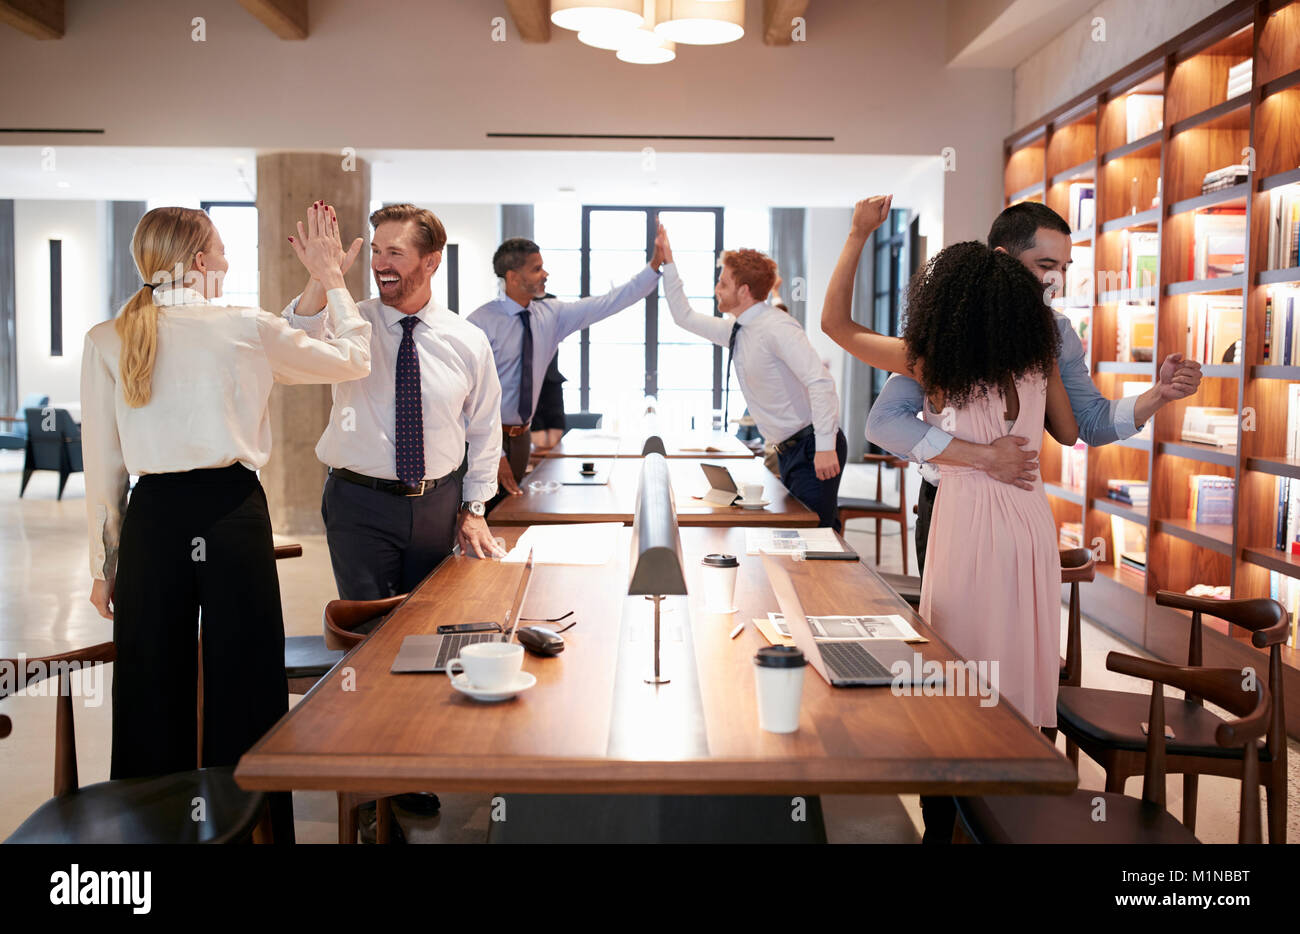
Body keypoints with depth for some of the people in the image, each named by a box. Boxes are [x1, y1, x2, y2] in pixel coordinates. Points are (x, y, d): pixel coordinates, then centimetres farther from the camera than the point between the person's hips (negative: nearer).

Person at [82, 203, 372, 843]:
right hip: (233, 513, -2)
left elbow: (103, 465, 4)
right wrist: (332, 278, 20)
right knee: (242, 688, 9)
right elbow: (353, 359, 9)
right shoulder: (246, 329, -3)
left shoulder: (105, 341, 2)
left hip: (153, 520, 2)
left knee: (153, 692, 13)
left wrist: (104, 562, 12)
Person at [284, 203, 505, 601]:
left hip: (438, 505, 2)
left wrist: (474, 510, 8)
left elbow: (484, 429, 9)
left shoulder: (468, 341, -1)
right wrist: (322, 279, -38)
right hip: (359, 505, -2)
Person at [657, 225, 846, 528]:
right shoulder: (736, 330, 11)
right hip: (789, 448, 9)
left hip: (813, 448, -9)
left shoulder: (776, 328, -18)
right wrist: (668, 262, 18)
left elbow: (821, 382, -26)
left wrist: (825, 447, -31)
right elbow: (685, 317, 24)